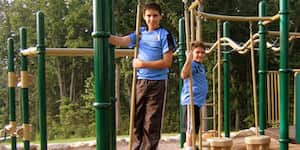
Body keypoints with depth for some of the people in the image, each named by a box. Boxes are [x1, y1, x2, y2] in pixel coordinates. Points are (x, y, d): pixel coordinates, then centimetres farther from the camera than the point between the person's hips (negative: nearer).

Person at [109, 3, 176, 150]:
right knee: (136, 120, 10)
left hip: (157, 83, -5)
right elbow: (121, 41, -2)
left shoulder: (165, 35, -4)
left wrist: (143, 64, -13)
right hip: (140, 81, 5)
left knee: (151, 123, 0)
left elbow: (167, 62, -10)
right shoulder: (140, 32, 11)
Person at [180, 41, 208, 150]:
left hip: (198, 100, 10)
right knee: (190, 127, -9)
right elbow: (183, 75, -34)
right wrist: (188, 59, -38)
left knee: (195, 128, 17)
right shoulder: (191, 64, -12)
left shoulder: (201, 66, 17)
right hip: (190, 100, -10)